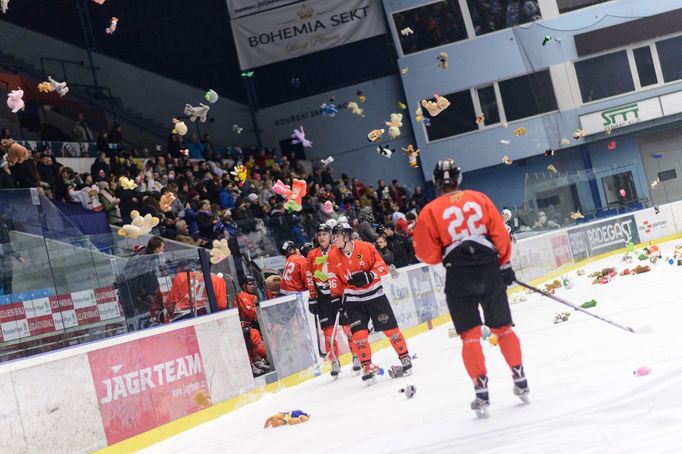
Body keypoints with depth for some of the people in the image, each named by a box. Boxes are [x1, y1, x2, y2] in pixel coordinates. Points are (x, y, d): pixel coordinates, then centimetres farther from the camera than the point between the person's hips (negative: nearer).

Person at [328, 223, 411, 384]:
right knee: (359, 333, -7)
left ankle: (405, 358, 20)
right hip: (353, 300, 2)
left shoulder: (366, 247, -13)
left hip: (374, 294, -2)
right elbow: (334, 279, 5)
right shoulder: (333, 256, -4)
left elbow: (382, 266, -10)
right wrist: (336, 297, 1)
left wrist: (368, 276, -24)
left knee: (390, 328, 4)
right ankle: (367, 367, 3)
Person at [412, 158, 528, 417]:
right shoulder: (479, 199, 6)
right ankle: (520, 383, 20)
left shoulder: (430, 211, 0)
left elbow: (427, 254, -2)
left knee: (470, 335, 5)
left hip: (459, 277, -2)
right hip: (490, 270, 2)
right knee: (503, 328, 16)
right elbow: (501, 235, 5)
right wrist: (505, 265, 15)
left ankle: (482, 394, 0)